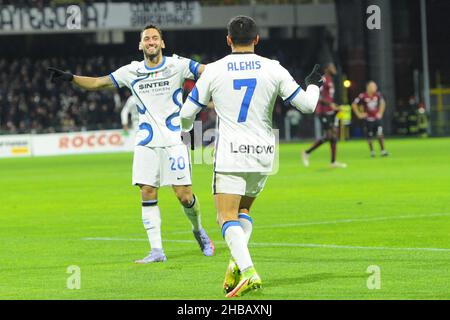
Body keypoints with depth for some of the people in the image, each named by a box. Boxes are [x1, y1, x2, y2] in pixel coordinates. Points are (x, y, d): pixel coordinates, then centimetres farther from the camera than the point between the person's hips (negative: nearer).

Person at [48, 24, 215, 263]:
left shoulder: (177, 65, -1)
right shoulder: (132, 71, 8)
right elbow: (98, 83, 13)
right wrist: (70, 78, 2)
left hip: (174, 139, -3)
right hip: (146, 143, 3)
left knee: (184, 195, -5)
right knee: (147, 193, -5)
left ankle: (198, 230, 25)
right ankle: (156, 250, 0)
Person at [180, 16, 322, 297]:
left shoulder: (214, 71, -3)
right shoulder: (273, 69, 0)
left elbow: (187, 113, 5)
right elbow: (307, 105, 4)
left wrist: (186, 129, 29)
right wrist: (314, 85, 26)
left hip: (231, 155, -4)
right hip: (264, 154, 4)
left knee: (227, 217, -5)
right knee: (243, 211, 21)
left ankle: (247, 271, -26)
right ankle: (238, 262, -3)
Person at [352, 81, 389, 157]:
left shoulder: (378, 95, -3)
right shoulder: (363, 96, -15)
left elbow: (382, 103, 17)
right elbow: (354, 105, -7)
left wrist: (380, 113, 11)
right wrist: (359, 114, -7)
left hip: (377, 118, 2)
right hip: (368, 119, -2)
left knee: (380, 135, -9)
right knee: (370, 136, 5)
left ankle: (383, 151, -4)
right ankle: (372, 151, 21)